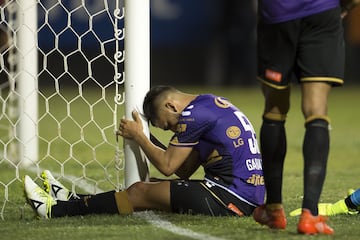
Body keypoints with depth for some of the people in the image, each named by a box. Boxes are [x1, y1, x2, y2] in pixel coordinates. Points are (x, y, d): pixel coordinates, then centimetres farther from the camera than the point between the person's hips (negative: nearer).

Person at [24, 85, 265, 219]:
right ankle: (72, 201, 20)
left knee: (140, 193, -2)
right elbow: (184, 170, 20)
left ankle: (56, 209, 4)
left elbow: (168, 166, -8)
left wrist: (138, 136, 5)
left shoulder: (195, 114, -12)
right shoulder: (213, 104, 20)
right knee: (146, 189, 14)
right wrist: (147, 140, 15)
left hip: (230, 199, -9)